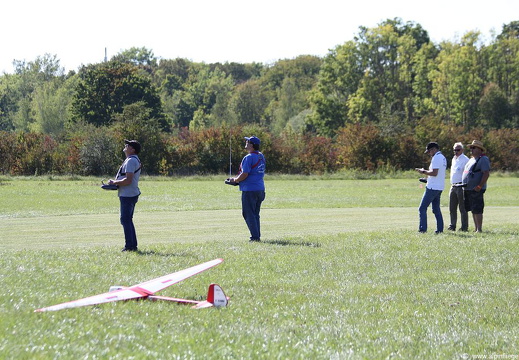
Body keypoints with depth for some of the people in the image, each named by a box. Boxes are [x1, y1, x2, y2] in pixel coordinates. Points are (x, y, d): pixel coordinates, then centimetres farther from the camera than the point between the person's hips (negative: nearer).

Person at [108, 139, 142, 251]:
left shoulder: (130, 161, -17)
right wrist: (115, 182, 12)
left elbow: (128, 180, -24)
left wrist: (114, 183, -12)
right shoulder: (135, 160, 18)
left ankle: (129, 246, -9)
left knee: (125, 220, -9)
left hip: (127, 195, -11)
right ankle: (133, 245, 20)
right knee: (128, 220, 16)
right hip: (131, 195, 11)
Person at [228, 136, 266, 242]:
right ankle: (257, 236, 15)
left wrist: (235, 180, -1)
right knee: (255, 214, 16)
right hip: (260, 189, 8)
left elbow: (244, 174, -20)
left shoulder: (248, 158, -15)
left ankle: (255, 236, -8)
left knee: (249, 214, -3)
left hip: (249, 190, -8)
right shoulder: (261, 157, 12)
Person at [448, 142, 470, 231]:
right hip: (453, 186, 8)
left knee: (462, 207, -5)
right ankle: (452, 226, 15)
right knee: (452, 207, 9)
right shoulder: (454, 159, 18)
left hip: (461, 186, -8)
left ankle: (464, 227, -2)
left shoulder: (465, 159, -7)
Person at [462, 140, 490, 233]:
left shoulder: (483, 159, -9)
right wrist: (464, 185, 15)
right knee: (473, 210, 11)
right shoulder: (472, 159, 20)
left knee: (477, 210, -9)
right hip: (468, 189, 9)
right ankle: (476, 228, 17)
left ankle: (479, 229, -7)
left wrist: (479, 186, -22)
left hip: (476, 190, -9)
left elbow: (486, 174, -17)